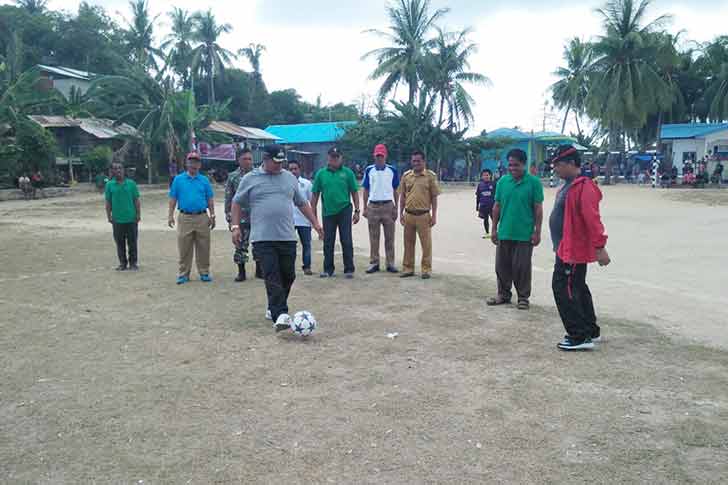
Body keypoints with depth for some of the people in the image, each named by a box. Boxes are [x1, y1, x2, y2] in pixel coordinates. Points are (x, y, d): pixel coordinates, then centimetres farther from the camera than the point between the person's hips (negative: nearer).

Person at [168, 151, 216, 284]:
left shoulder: (204, 180, 9)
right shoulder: (178, 179, 7)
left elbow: (210, 200, 10)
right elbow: (173, 199, 6)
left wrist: (212, 216, 5)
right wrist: (170, 215, 0)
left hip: (202, 218, 1)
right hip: (185, 217, -1)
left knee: (203, 247, 4)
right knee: (184, 248, 2)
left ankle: (204, 273, 13)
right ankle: (184, 274, 11)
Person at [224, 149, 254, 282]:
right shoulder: (233, 176, 2)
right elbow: (228, 199, 2)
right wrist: (229, 218, -3)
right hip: (240, 217, -1)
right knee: (240, 245, 3)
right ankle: (241, 272, 15)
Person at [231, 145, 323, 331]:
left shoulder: (290, 178, 13)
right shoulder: (250, 179, 4)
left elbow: (302, 203, 20)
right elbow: (237, 203, 10)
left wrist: (315, 223, 17)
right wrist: (235, 226, 1)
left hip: (287, 237, 4)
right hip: (263, 239, -4)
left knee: (288, 275, 7)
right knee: (273, 278, -9)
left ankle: (273, 309, 26)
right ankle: (280, 315, -12)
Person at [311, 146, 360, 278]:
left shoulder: (347, 172, 1)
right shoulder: (321, 173, 4)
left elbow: (354, 192, 3)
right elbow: (315, 195, 7)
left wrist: (357, 211, -1)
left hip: (344, 211, -2)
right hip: (328, 212, 2)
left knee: (346, 241, 1)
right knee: (328, 242, 8)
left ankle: (349, 269, 9)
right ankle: (328, 269, 20)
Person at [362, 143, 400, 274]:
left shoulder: (392, 170, 5)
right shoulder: (369, 170, 6)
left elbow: (395, 191, 8)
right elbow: (366, 191, 9)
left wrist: (396, 208, 3)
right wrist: (364, 208, 4)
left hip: (388, 206, 0)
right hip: (373, 206, 1)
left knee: (389, 237, 3)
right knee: (374, 237, 4)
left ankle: (390, 263, 8)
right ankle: (374, 263, 10)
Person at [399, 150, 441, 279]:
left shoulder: (430, 176, -1)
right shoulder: (406, 175, 8)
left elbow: (434, 197, 0)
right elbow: (402, 196, 12)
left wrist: (434, 215, -4)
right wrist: (401, 213, 8)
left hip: (424, 215, -3)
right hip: (409, 214, 3)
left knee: (426, 243, 2)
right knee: (408, 243, 10)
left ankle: (426, 269, 13)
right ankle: (408, 268, 21)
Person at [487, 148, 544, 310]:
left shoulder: (533, 182, -6)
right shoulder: (502, 181, 4)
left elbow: (538, 209, -4)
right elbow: (497, 206, 9)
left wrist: (537, 232, -7)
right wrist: (494, 229, 7)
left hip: (524, 235, -4)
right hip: (504, 233, 4)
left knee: (522, 267, 4)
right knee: (502, 265, 11)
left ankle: (523, 297, 19)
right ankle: (503, 294, 26)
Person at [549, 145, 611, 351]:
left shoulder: (583, 187, -18)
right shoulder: (567, 187, 14)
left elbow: (592, 219, -24)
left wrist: (599, 247, -27)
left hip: (573, 251, -11)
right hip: (566, 248, 11)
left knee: (564, 289, -8)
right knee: (577, 289, 19)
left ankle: (580, 337, 0)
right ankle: (591, 331, 32)